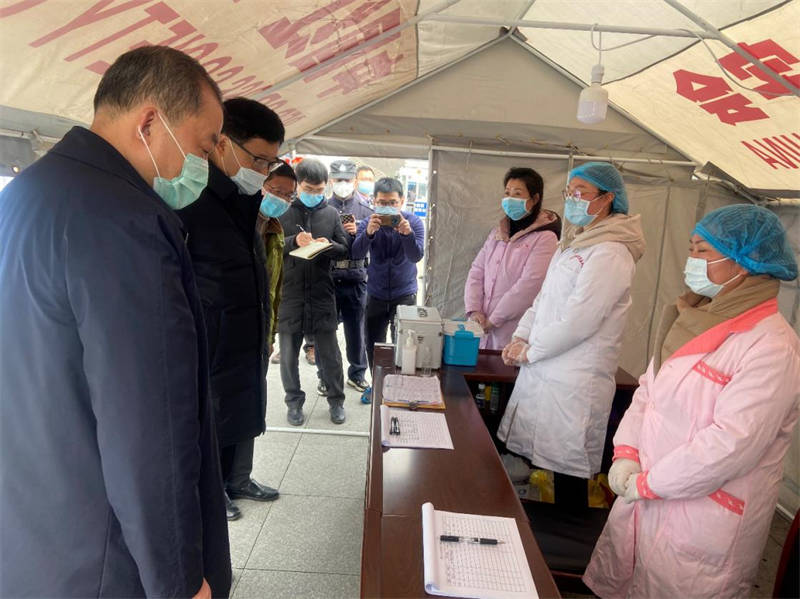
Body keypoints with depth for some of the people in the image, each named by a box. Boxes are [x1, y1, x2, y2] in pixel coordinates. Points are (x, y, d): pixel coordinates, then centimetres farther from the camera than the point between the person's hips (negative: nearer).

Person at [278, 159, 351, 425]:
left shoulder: (331, 213, 5)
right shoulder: (281, 212, -2)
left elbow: (345, 249, 7)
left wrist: (329, 246, -15)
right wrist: (293, 242, -21)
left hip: (322, 293, 1)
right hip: (288, 293, -1)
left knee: (329, 352, 10)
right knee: (289, 353, 10)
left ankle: (336, 400, 27)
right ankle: (294, 401, 28)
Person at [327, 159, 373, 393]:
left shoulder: (365, 209, 6)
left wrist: (358, 232, -17)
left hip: (355, 279, 1)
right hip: (327, 278, 0)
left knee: (356, 329, 11)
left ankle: (357, 373, 27)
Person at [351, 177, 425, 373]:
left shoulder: (413, 222, -9)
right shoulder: (368, 223, -6)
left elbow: (416, 256, -20)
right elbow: (356, 255, -20)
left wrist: (407, 233, -40)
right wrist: (368, 233, -39)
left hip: (405, 296, -2)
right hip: (375, 296, 2)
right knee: (373, 348, 13)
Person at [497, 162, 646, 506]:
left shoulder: (610, 254, -15)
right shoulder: (573, 245, 16)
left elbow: (578, 321, -20)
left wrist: (529, 351, -9)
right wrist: (521, 338, 5)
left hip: (575, 384, -9)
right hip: (544, 372, 9)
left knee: (568, 474, 3)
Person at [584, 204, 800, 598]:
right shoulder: (698, 323, 5)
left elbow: (732, 443, -24)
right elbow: (648, 388, 8)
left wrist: (648, 484, -17)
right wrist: (627, 454, -4)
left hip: (705, 517, -7)